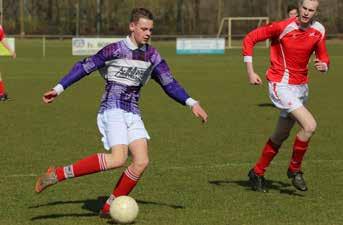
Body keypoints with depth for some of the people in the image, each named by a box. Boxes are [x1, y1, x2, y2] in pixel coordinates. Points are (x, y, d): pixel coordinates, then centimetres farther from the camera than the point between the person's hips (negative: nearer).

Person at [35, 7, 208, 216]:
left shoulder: (152, 55, 8)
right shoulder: (116, 50, -9)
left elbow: (169, 83, 12)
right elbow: (84, 67, -5)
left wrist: (192, 103, 2)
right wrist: (59, 88, -9)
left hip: (133, 114, 6)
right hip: (112, 110, -6)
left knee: (142, 161, -9)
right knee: (118, 159, -25)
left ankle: (109, 208, 2)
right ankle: (58, 174, -20)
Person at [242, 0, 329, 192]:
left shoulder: (319, 30, 0)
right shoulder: (283, 27, -17)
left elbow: (323, 56, 11)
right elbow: (250, 39, -10)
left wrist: (324, 65, -15)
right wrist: (250, 72, -13)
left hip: (301, 86, 7)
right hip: (281, 85, -7)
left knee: (281, 135, 17)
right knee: (310, 126, -20)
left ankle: (257, 173, 34)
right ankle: (295, 169, 1)